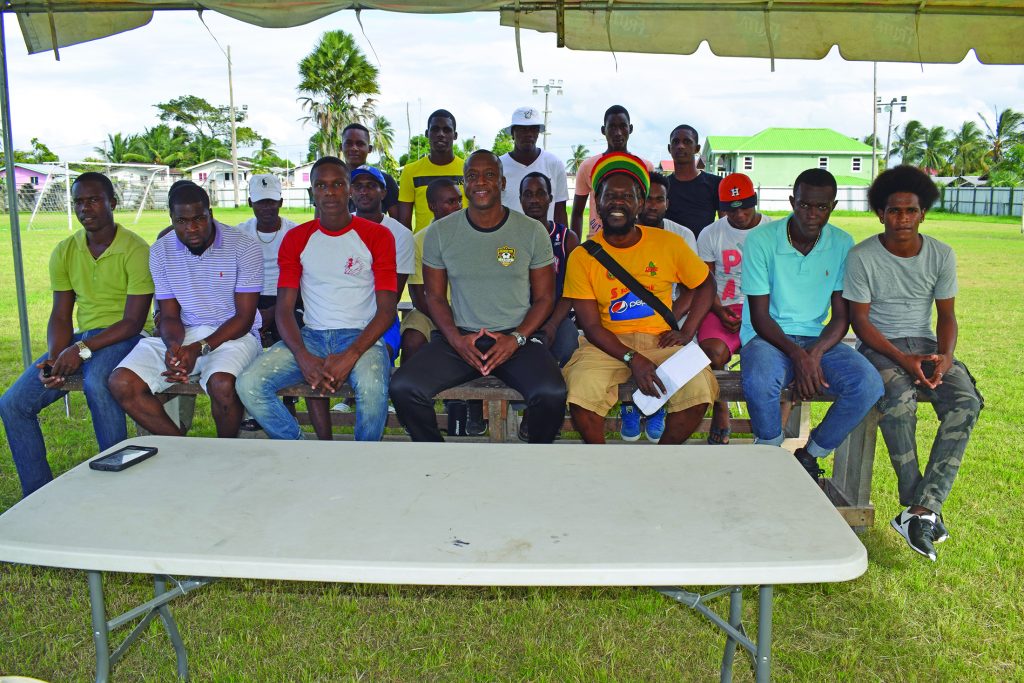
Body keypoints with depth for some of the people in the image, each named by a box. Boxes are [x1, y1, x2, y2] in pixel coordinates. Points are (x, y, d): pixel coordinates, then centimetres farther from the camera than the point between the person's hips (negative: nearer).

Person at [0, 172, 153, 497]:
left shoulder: (136, 250, -10)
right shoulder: (64, 252, 9)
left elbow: (133, 322, -14)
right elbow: (60, 316, 8)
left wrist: (82, 349, -23)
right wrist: (55, 358, -11)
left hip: (121, 337, -6)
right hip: (81, 337, 7)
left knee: (96, 383, -38)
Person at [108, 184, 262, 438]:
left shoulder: (245, 247, -9)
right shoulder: (160, 252, 3)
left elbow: (244, 318, -9)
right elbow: (170, 316, 6)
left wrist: (199, 348, -21)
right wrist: (174, 346, -19)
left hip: (233, 333, -4)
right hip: (183, 334, 4)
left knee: (222, 384, -36)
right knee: (121, 384, -16)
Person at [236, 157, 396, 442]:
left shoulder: (378, 236, 3)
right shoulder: (296, 239, 11)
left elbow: (387, 309, -3)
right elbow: (284, 309, 4)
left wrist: (350, 356, -19)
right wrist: (304, 358, -16)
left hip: (361, 336, -3)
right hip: (311, 336, 3)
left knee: (372, 388, -36)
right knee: (249, 384, -21)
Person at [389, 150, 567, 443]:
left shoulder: (532, 231, 2)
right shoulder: (440, 232, 4)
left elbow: (544, 297, 5)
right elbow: (435, 296, 9)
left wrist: (517, 338, -11)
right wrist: (456, 339, -8)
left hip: (517, 337, -1)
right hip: (460, 337, 2)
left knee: (552, 393, -30)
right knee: (402, 387, -22)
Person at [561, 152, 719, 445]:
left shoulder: (669, 243, 0)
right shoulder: (582, 257, -4)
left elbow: (706, 284, 14)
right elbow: (591, 326, -5)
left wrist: (687, 331, 0)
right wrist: (631, 358, -18)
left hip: (661, 341, 2)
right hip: (607, 344, -1)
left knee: (699, 389, -25)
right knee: (580, 392, -30)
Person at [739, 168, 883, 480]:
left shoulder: (842, 245, 2)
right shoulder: (762, 240, -8)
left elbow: (841, 316, 2)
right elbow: (759, 316, -9)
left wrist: (815, 355, -18)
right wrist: (797, 355, -24)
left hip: (818, 339, 4)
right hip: (767, 336, -3)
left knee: (869, 384, -23)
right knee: (760, 382, -37)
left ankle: (809, 455, 0)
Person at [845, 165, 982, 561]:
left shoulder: (941, 255, 3)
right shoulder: (862, 257, -9)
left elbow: (946, 315, 7)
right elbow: (860, 320, -8)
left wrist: (945, 356, -13)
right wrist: (902, 359, -20)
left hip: (925, 343, 4)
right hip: (879, 346, -4)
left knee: (967, 401, -25)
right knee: (900, 400, -35)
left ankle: (920, 511, -26)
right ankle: (924, 508, -19)